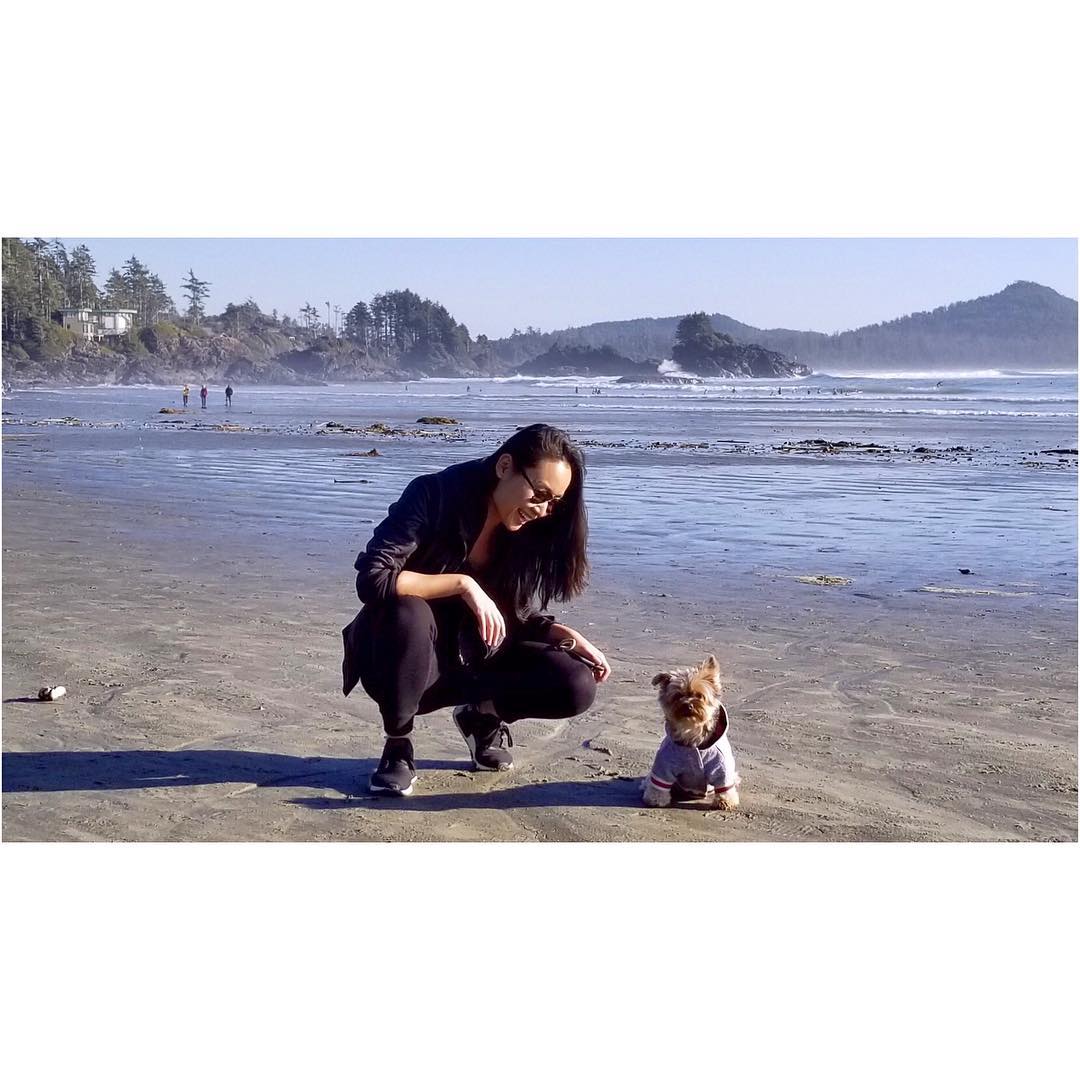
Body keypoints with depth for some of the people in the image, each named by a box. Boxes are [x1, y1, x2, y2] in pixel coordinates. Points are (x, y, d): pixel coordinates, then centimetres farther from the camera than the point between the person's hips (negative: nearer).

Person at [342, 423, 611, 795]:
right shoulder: (434, 495, -22)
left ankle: (482, 716, 11)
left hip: (475, 660, 4)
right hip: (406, 657, -4)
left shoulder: (530, 531, -7)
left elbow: (517, 615, 1)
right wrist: (463, 583, -32)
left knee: (576, 687, -18)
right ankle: (397, 745, -13)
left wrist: (567, 636, -17)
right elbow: (373, 579, -30)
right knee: (407, 613, -39)